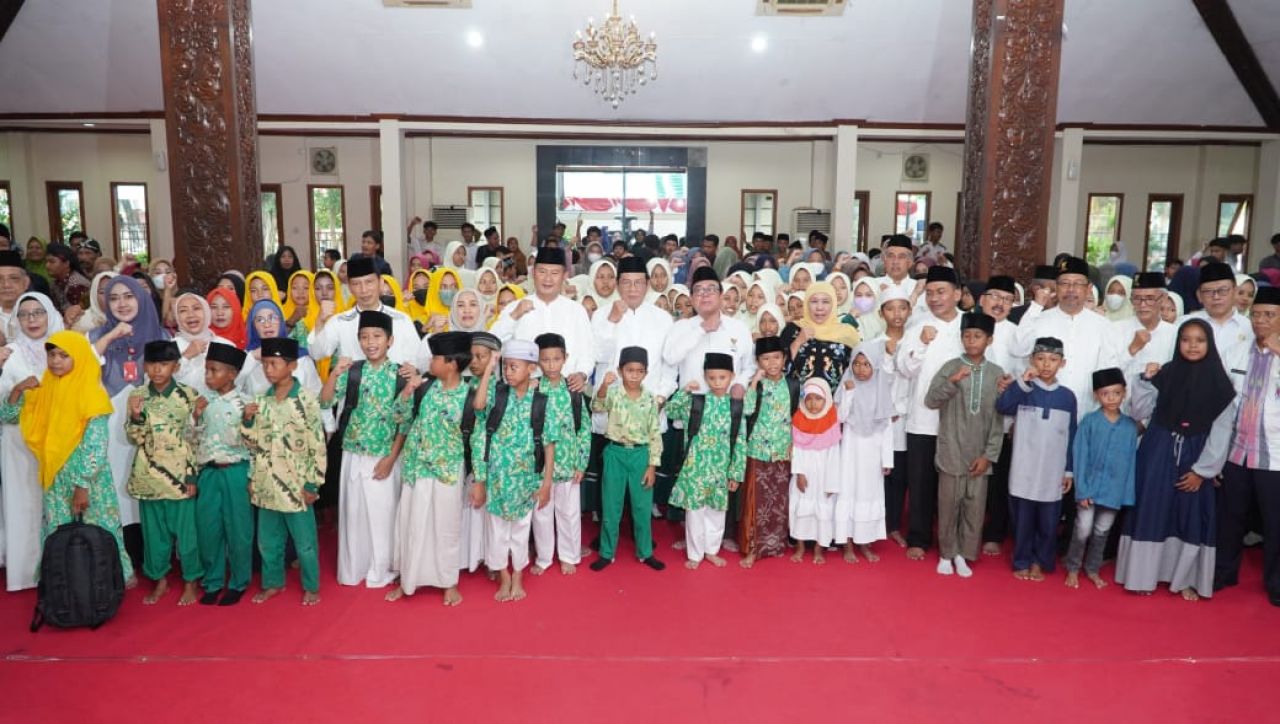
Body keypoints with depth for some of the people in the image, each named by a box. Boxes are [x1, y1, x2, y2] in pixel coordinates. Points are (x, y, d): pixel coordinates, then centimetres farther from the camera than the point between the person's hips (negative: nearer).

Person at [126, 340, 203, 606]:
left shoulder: (189, 395, -5)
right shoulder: (137, 396, 2)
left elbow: (197, 438, -3)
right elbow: (135, 439, 2)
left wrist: (193, 475, -6)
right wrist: (136, 416, -18)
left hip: (180, 475, -3)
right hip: (149, 476, 3)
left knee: (186, 530, 4)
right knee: (153, 531, 12)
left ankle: (191, 582, 18)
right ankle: (160, 580, 26)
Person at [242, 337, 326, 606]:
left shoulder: (306, 400, -11)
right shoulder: (261, 401, 5)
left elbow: (317, 445, -10)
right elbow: (253, 443, 11)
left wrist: (312, 484, -12)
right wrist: (248, 420, -7)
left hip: (295, 485, -5)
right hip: (266, 485, 5)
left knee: (304, 541, 6)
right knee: (268, 540, 17)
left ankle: (311, 587, 22)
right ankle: (273, 583, 34)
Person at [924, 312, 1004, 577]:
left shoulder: (997, 374, 3)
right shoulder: (950, 368, -2)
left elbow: (999, 419, 2)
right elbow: (930, 401, -11)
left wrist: (989, 455, -4)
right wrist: (953, 382, -26)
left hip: (980, 456, 2)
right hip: (952, 453, -1)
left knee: (975, 507, 7)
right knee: (949, 505, 6)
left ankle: (962, 554, 21)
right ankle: (946, 553, 21)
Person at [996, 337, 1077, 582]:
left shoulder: (1067, 397, 4)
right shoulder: (1023, 390, -2)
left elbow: (1071, 437, 8)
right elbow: (1001, 407, -22)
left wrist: (1069, 471, 7)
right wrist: (1022, 383, -30)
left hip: (1052, 474, 2)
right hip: (1024, 471, -2)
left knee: (1048, 523, 9)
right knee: (1023, 521, 8)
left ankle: (1039, 562, 27)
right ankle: (1022, 562, 24)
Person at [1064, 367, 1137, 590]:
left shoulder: (1130, 426, 0)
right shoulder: (1089, 421, -8)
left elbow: (1131, 461, 2)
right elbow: (1079, 457, -8)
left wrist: (1128, 493, -2)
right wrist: (1082, 489, -12)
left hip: (1115, 490, 2)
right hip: (1090, 487, -2)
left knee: (1102, 532, 14)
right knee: (1083, 530, 1)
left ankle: (1092, 569, 31)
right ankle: (1073, 569, 20)